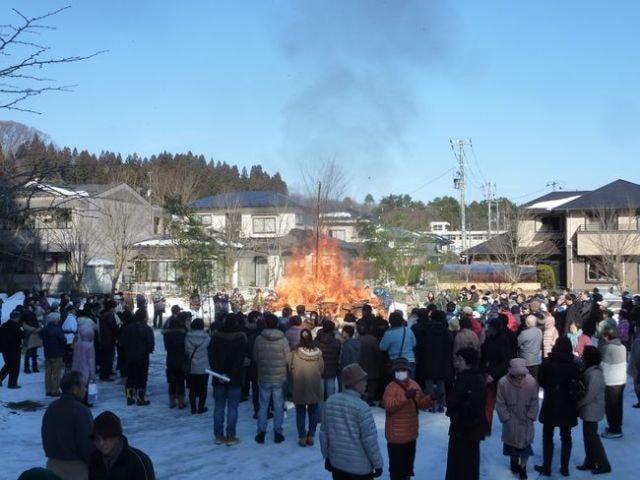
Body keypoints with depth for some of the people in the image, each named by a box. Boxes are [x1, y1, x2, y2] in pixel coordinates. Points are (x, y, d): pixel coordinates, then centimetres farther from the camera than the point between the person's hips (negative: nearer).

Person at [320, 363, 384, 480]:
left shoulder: (330, 401, -3)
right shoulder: (361, 407, -21)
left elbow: (324, 432, 4)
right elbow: (370, 440, -17)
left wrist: (327, 456, 16)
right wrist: (378, 464, -5)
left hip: (336, 462, 6)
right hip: (360, 466, -5)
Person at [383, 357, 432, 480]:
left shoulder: (414, 385, 6)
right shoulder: (391, 387, -15)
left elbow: (421, 403, 13)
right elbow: (388, 406, -29)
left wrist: (431, 398, -8)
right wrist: (405, 397, -36)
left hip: (411, 433, 7)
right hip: (396, 434, -7)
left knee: (408, 461, 23)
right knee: (396, 463, -3)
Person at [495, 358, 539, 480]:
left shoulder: (532, 382, -20)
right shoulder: (503, 383, -23)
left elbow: (534, 402, -7)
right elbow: (500, 404, -12)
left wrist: (530, 417, -10)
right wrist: (507, 418, -11)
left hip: (526, 420, 0)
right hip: (510, 420, 0)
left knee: (525, 443, 4)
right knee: (511, 441, 17)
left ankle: (522, 467, 24)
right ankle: (514, 461, 43)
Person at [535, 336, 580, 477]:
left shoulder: (547, 362, -11)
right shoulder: (574, 365, -10)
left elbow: (540, 381, 0)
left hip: (550, 405, -1)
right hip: (567, 406, 1)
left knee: (547, 436, 11)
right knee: (566, 437, 15)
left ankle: (546, 467, 15)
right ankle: (564, 468, 18)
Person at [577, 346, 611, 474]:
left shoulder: (595, 374, -23)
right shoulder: (590, 371, 6)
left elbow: (589, 395, -24)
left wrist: (577, 404, -14)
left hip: (592, 411, -9)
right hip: (589, 411, 9)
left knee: (592, 437, 1)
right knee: (588, 436, 16)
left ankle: (603, 465, 11)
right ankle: (590, 462, 26)